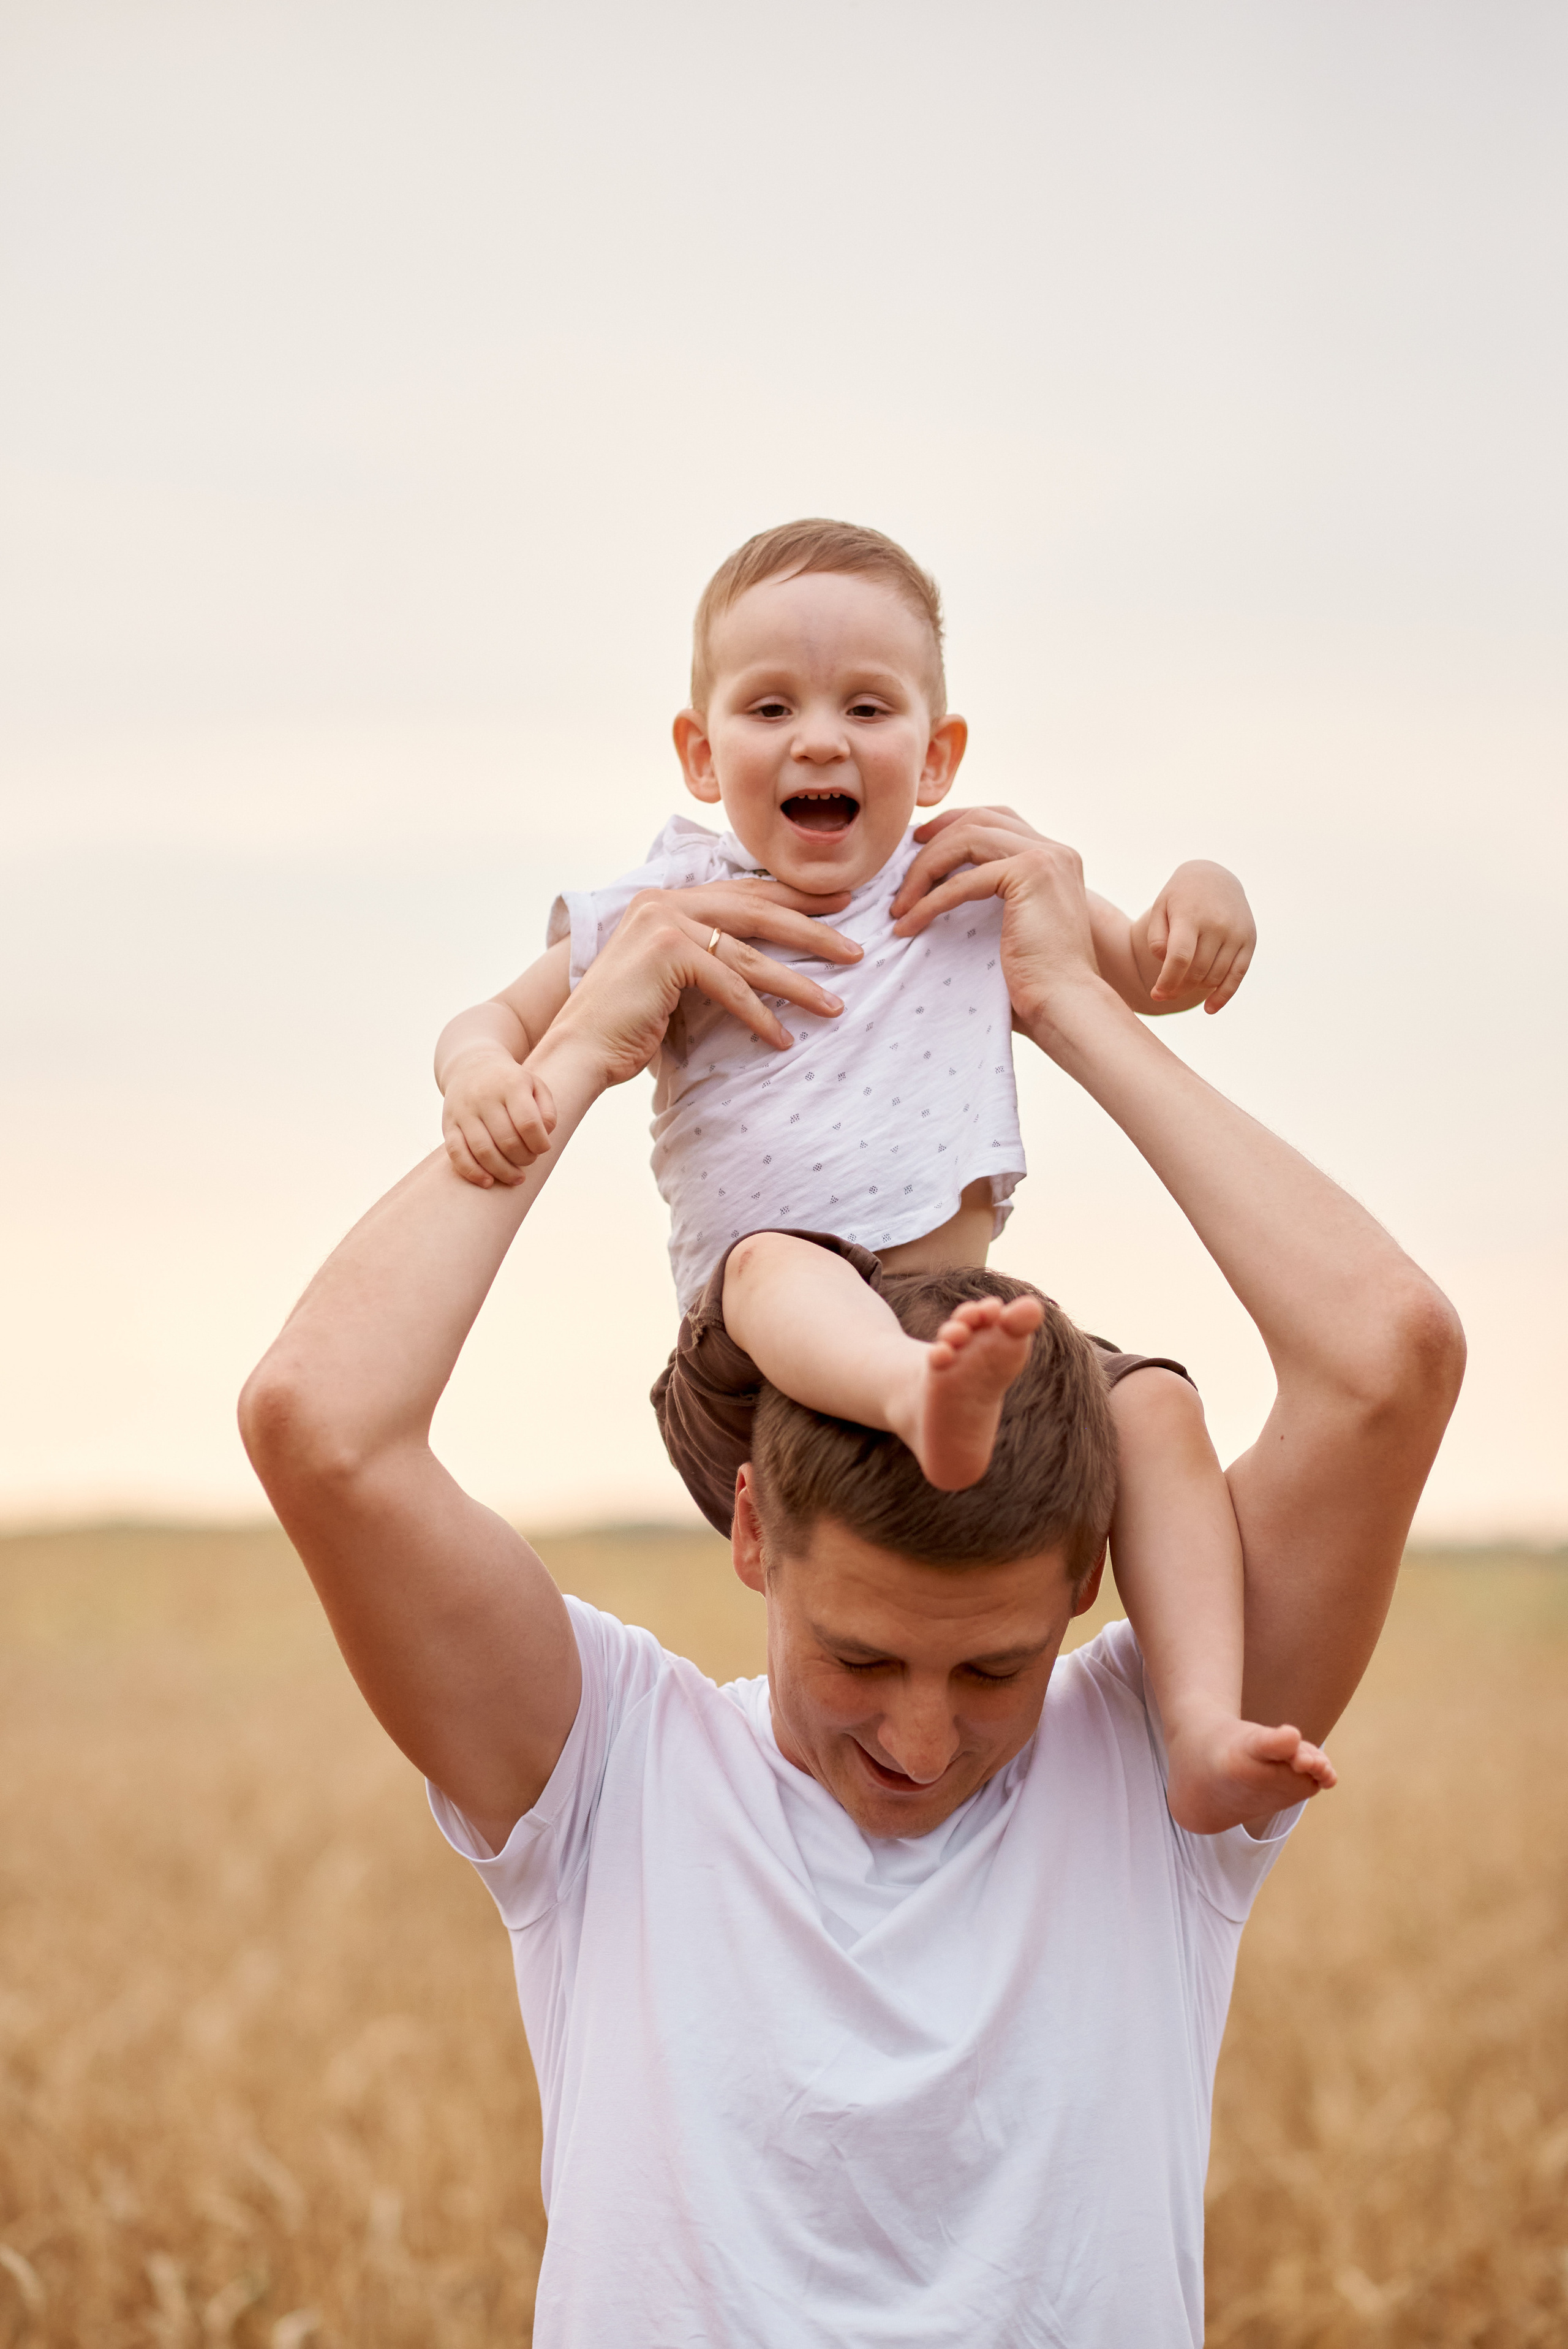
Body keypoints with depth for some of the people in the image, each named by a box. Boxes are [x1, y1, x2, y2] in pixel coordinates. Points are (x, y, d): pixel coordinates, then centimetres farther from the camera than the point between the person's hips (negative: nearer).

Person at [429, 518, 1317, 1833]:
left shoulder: (977, 892, 13)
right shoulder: (667, 920, 7)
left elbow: (1151, 979, 24)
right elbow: (497, 1023, 13)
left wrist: (1203, 895, 0)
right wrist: (484, 1077, -13)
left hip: (971, 1316, 3)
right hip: (758, 1359, -3)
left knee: (1156, 1408, -22)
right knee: (775, 1265, -36)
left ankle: (1204, 1727, -30)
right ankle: (927, 1405, -69)